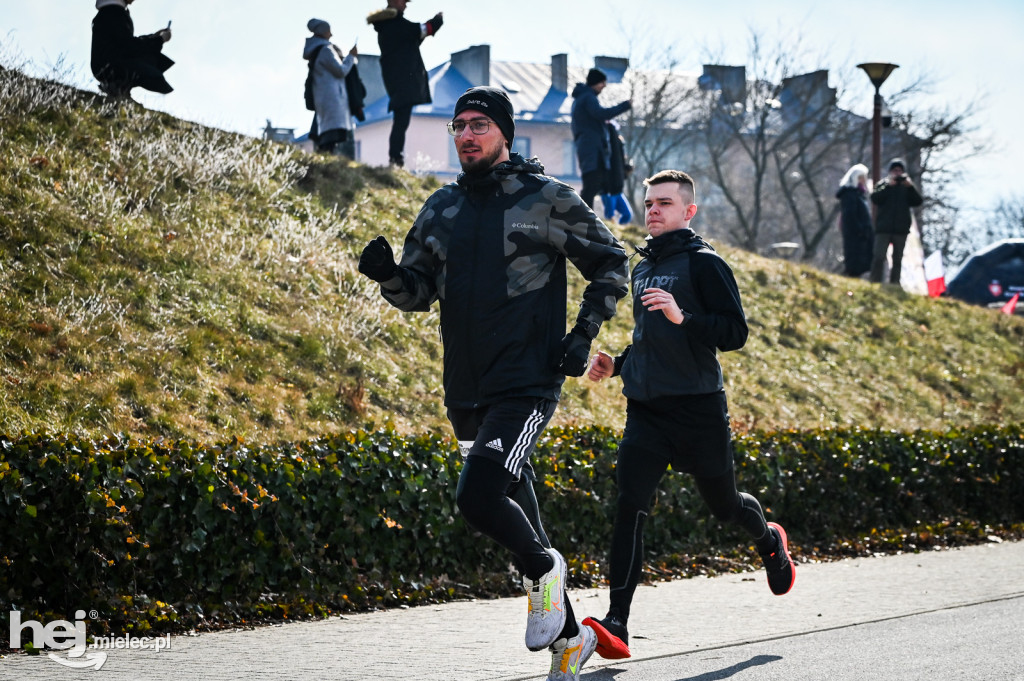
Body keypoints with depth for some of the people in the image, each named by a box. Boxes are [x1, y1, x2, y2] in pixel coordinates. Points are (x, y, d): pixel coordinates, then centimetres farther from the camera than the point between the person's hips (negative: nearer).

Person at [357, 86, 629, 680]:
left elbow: (611, 262, 4)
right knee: (517, 518, 12)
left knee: (479, 496, -24)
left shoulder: (547, 199, -4)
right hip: (467, 396, 6)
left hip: (528, 385, -6)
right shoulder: (442, 209, 10)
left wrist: (584, 335, -6)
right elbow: (420, 292, 15)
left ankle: (544, 570, 5)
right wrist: (388, 275, -7)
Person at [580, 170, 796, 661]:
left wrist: (683, 317, -27)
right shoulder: (642, 269, 16)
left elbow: (735, 333, -13)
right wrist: (617, 365, 13)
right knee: (630, 506, -12)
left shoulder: (704, 264, -6)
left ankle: (769, 541, 50)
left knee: (723, 504, 14)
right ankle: (616, 625, -19)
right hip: (645, 410, 5)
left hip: (699, 408, -5)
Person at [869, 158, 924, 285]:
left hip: (901, 230, 3)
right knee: (878, 258, -11)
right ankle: (875, 283, -11)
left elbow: (918, 201, -1)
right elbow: (875, 198, -10)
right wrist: (888, 185, -17)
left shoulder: (907, 187, 10)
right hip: (883, 229, -3)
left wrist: (910, 186, -13)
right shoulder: (883, 184, 6)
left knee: (897, 260, 7)